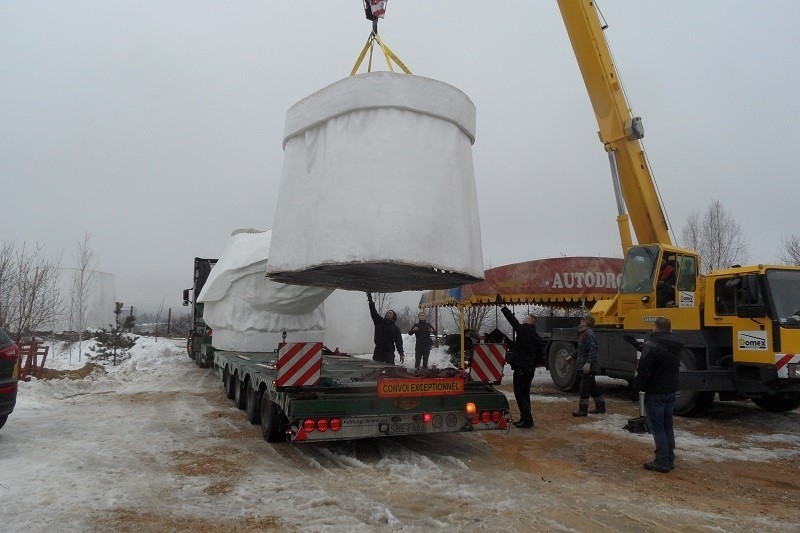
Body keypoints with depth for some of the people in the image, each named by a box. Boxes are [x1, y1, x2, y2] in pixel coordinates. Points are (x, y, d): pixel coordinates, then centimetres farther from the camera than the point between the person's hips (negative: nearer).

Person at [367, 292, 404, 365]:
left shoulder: (395, 328, 4)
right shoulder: (379, 321, 9)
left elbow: (399, 341, -2)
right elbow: (373, 312, 2)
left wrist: (401, 354, -11)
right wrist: (370, 301, -7)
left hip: (389, 353, -2)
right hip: (378, 351, 2)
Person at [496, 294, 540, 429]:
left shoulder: (523, 330, -11)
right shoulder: (537, 337, 15)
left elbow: (512, 318, -13)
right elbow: (538, 355, 21)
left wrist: (502, 304, -8)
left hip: (521, 368, -9)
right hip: (530, 369, 9)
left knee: (520, 394, -5)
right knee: (525, 394, 16)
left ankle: (527, 420, -7)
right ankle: (525, 418, 21)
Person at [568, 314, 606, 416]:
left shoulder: (589, 334, -18)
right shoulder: (583, 333, 14)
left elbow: (592, 350, -26)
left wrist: (588, 363, -32)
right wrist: (572, 357, 35)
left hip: (589, 367, -10)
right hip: (583, 366, 10)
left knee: (584, 387, -5)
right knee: (593, 386, 17)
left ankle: (583, 410, 1)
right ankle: (600, 407, 28)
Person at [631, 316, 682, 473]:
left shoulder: (651, 345, -20)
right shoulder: (675, 347, 8)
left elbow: (644, 371, -20)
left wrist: (637, 387, -8)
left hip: (655, 393, -8)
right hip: (671, 391, 8)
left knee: (657, 427, -1)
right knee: (667, 426, 15)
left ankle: (662, 462, 1)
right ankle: (669, 460, 21)